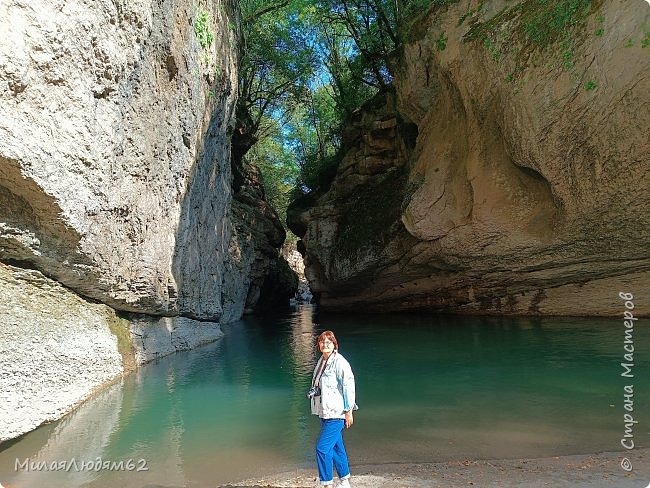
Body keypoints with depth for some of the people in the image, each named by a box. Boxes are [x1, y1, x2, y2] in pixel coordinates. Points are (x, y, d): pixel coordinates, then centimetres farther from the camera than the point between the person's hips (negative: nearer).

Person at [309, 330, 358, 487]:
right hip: (325, 413, 8)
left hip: (336, 414, -8)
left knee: (322, 448, -9)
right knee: (336, 447, 16)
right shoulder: (321, 361, 11)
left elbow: (348, 386, -16)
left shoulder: (340, 362, -14)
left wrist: (349, 411, -15)